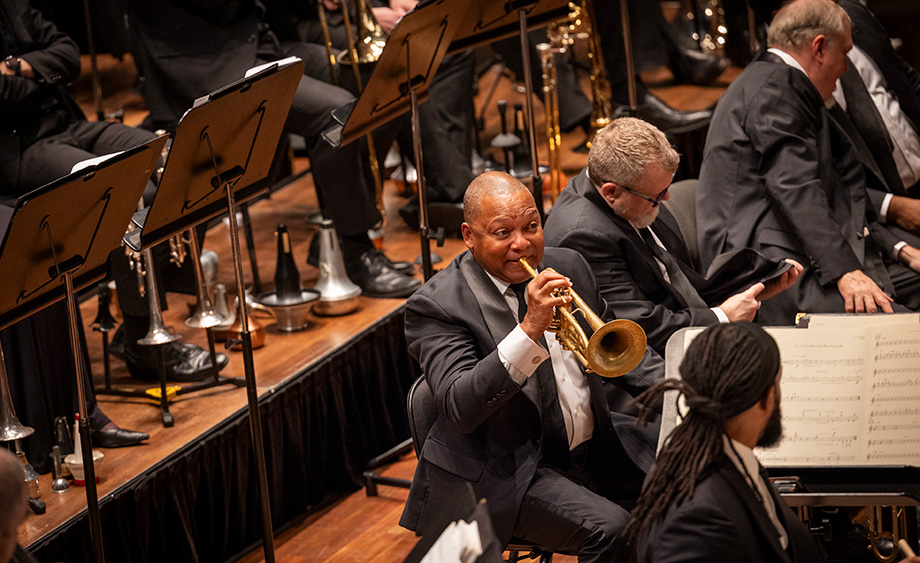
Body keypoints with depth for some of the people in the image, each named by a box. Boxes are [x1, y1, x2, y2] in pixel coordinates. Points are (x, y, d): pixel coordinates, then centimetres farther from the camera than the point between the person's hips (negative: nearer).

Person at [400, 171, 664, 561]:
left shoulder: (567, 266, 8)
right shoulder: (436, 305, -13)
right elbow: (459, 409, -27)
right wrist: (529, 330, -34)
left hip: (594, 447, 7)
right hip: (505, 474, -7)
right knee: (609, 529, -29)